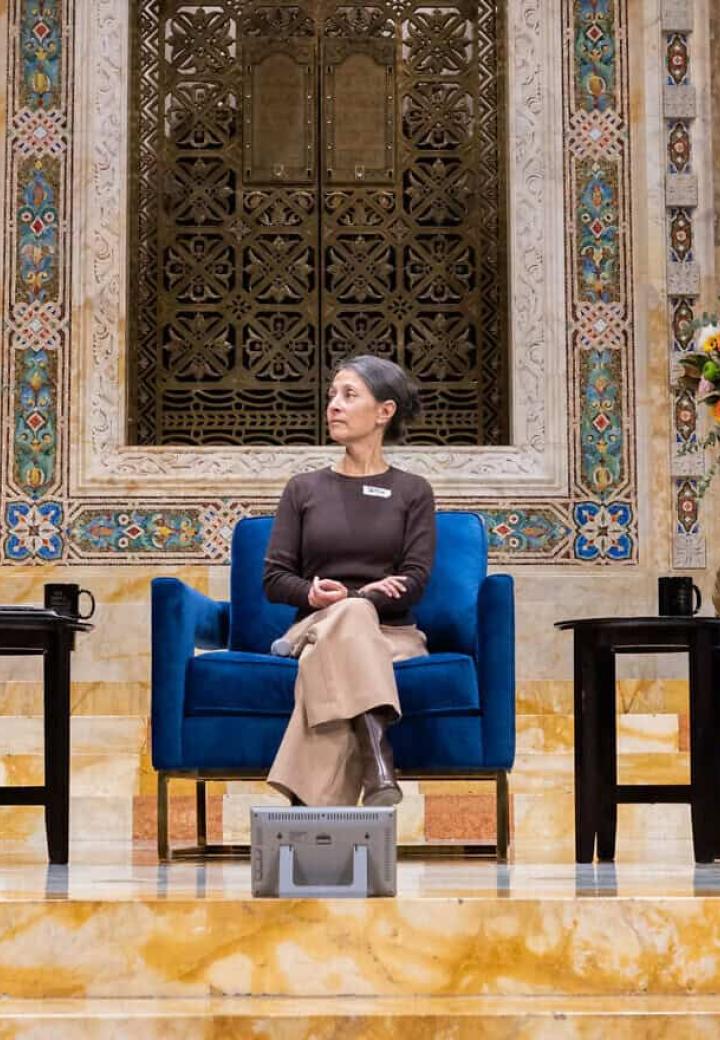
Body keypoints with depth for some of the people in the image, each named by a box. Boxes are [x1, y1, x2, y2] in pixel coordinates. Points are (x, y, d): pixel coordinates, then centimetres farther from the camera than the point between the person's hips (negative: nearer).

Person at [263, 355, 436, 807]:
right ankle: (378, 766, -53)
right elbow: (275, 579, 8)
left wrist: (344, 598, -17)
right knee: (353, 615, -39)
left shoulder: (413, 492, 11)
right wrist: (314, 594, -15)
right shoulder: (304, 489, 16)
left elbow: (414, 583, -2)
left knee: (326, 664, -38)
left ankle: (313, 806, -47)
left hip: (392, 634, 0)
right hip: (316, 627, 1)